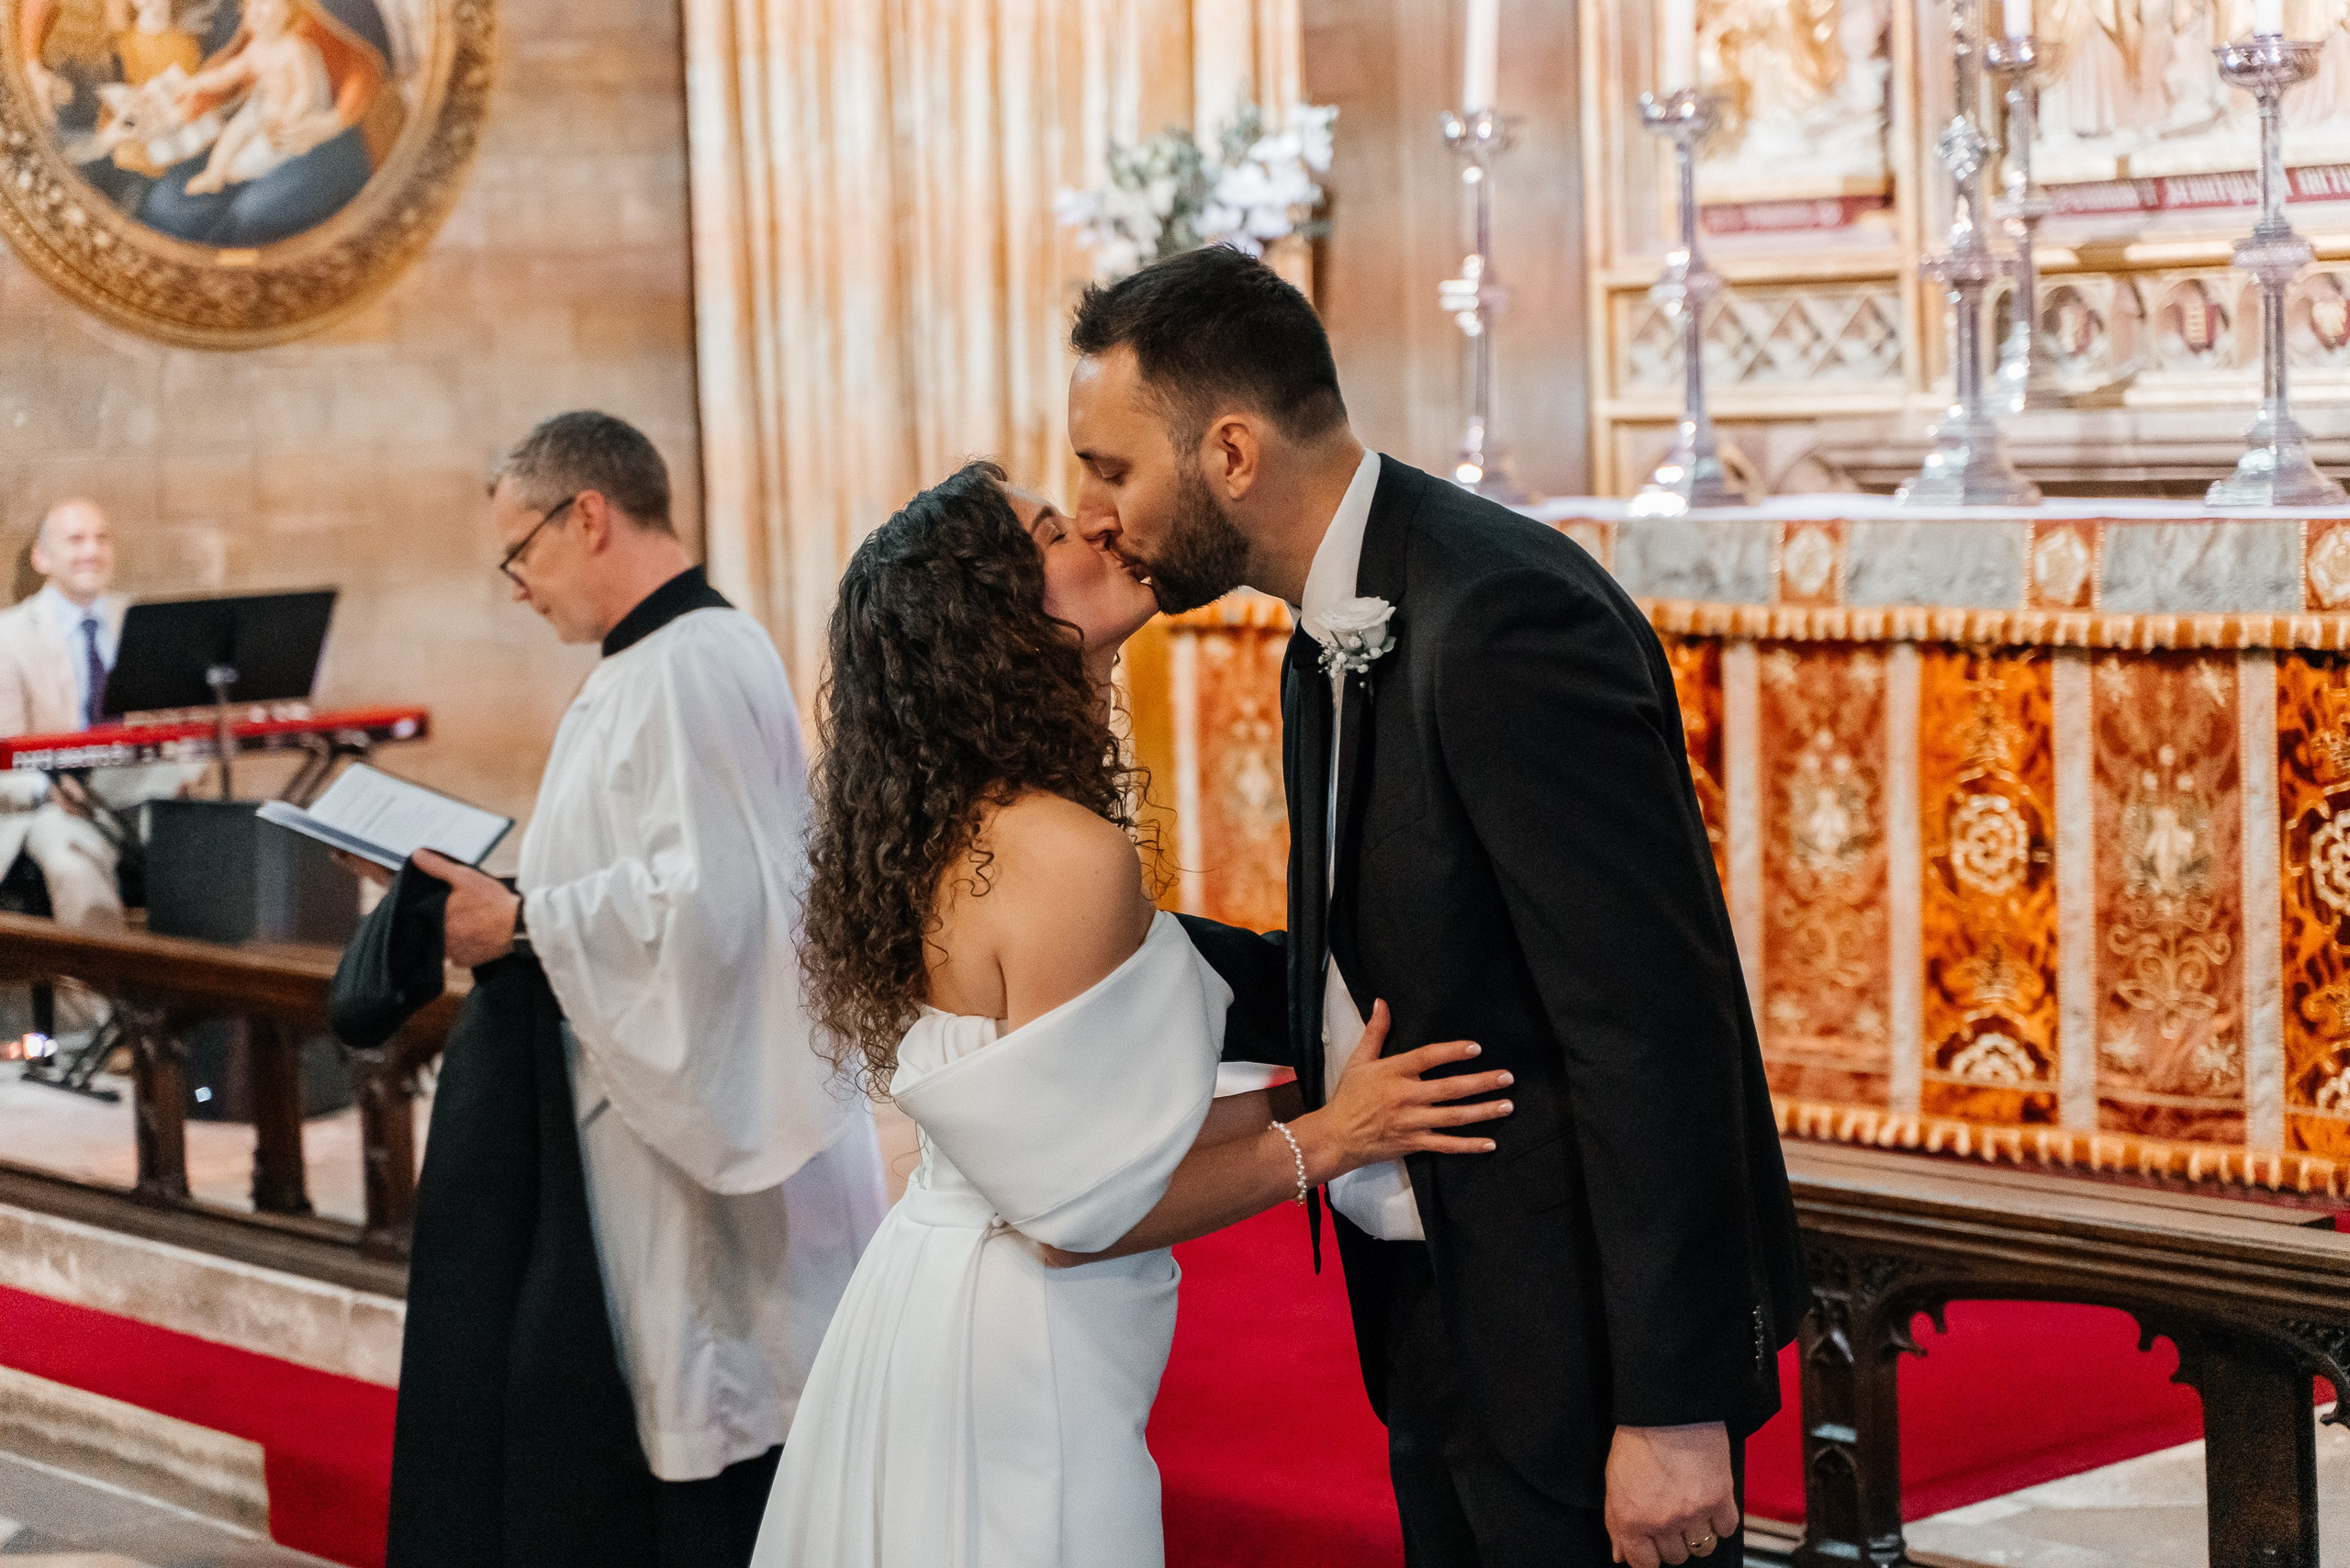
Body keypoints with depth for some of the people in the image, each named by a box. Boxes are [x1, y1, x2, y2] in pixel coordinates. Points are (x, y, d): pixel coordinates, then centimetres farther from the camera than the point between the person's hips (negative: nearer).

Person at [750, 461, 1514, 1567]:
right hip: (1011, 1360, -9)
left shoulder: (969, 832, 6)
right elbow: (1077, 1212, -21)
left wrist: (1327, 1093, 12)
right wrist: (1325, 1140, -12)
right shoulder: (1071, 853, -22)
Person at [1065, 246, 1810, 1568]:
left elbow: (1652, 1026, -24)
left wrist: (1670, 1403, -24)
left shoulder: (1506, 618, -22)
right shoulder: (1334, 639, 9)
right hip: (1435, 1313, 9)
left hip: (1579, 1338, -9)